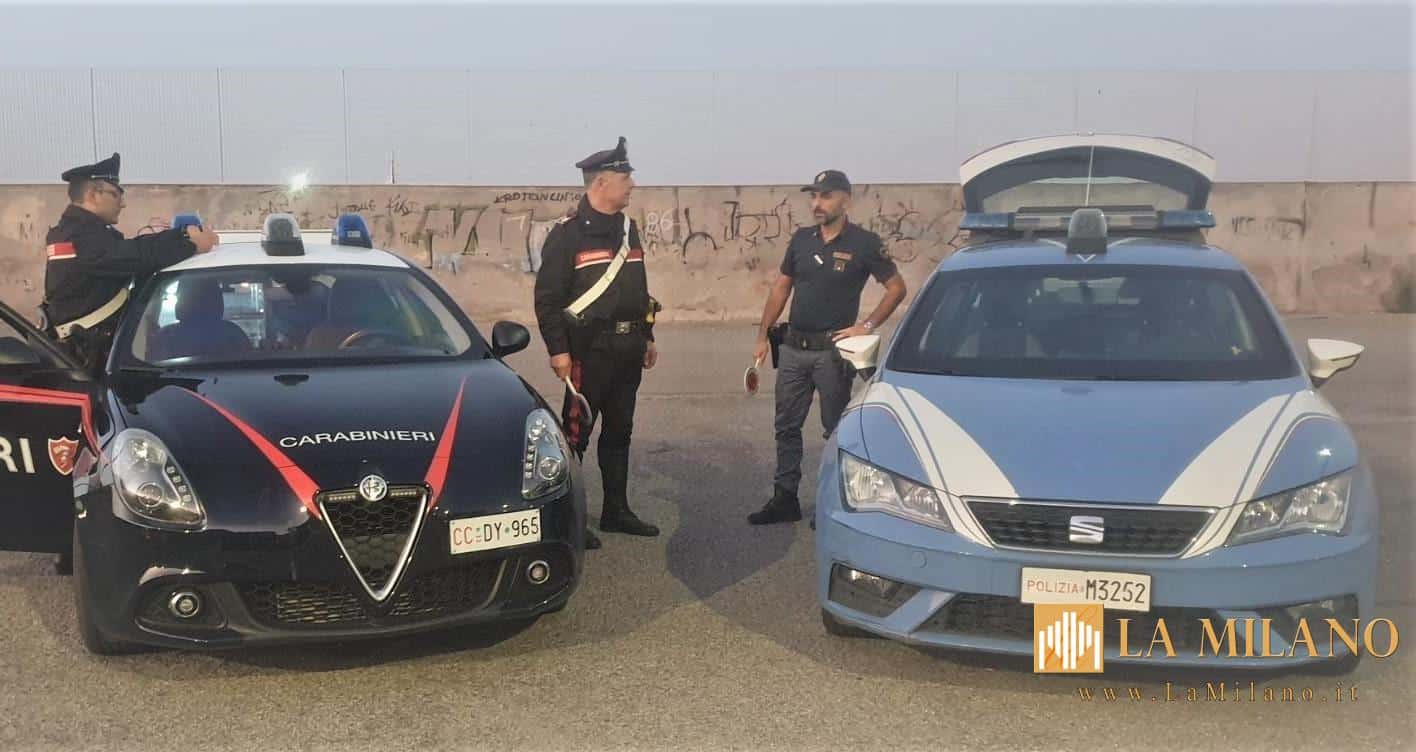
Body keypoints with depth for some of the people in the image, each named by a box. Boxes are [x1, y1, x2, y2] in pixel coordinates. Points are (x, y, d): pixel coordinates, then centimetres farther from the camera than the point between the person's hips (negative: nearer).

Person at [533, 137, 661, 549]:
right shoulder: (568, 232, -10)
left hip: (628, 348, 8)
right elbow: (547, 296, -13)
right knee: (576, 432, -3)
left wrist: (647, 338, 20)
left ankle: (616, 510, 25)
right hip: (590, 348, -8)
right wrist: (558, 350, -17)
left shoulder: (627, 229, 14)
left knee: (619, 430, 15)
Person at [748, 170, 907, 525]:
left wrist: (867, 326, -12)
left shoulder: (863, 243, -7)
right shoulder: (801, 239, 8)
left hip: (832, 350, -5)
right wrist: (763, 336, 10)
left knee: (836, 429, 4)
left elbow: (896, 288, -4)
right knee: (786, 426, 9)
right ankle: (784, 499, 17)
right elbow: (781, 287, 14)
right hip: (793, 348, 5)